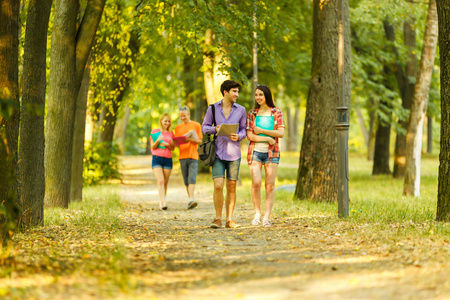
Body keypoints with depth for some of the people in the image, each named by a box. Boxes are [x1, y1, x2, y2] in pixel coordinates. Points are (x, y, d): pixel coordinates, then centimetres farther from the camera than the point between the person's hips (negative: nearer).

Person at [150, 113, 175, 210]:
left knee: (165, 182, 3)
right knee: (160, 181, -16)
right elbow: (152, 147, 1)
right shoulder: (155, 131, 4)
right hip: (157, 158, -3)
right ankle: (163, 203, -24)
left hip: (168, 159, 3)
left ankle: (161, 203, 13)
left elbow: (172, 148, 10)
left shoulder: (171, 133, 13)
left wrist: (166, 144, -10)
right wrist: (158, 140, -19)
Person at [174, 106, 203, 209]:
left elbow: (199, 141, 3)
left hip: (193, 156, -3)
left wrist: (189, 139, -15)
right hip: (182, 156, 3)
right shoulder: (178, 127, 15)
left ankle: (192, 199, -24)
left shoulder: (196, 125, 6)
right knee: (186, 180, 3)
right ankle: (190, 199, 9)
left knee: (192, 178, -16)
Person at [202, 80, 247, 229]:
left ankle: (229, 219, 11)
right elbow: (204, 127, 8)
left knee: (231, 187, 3)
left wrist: (238, 136, -10)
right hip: (218, 153, -2)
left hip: (234, 153, 2)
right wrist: (215, 129, -13)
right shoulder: (213, 108, 3)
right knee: (218, 186, -12)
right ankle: (218, 219, 0)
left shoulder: (241, 110, 7)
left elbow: (244, 130, 12)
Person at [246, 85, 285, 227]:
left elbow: (281, 133, -3)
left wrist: (261, 131, -8)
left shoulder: (276, 112, 6)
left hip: (271, 152, 0)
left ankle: (266, 217, 0)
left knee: (270, 185, -3)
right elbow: (249, 135, 0)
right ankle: (257, 213, 5)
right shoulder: (252, 113, 8)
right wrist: (268, 139, -10)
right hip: (255, 151, 0)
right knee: (256, 183, -13)